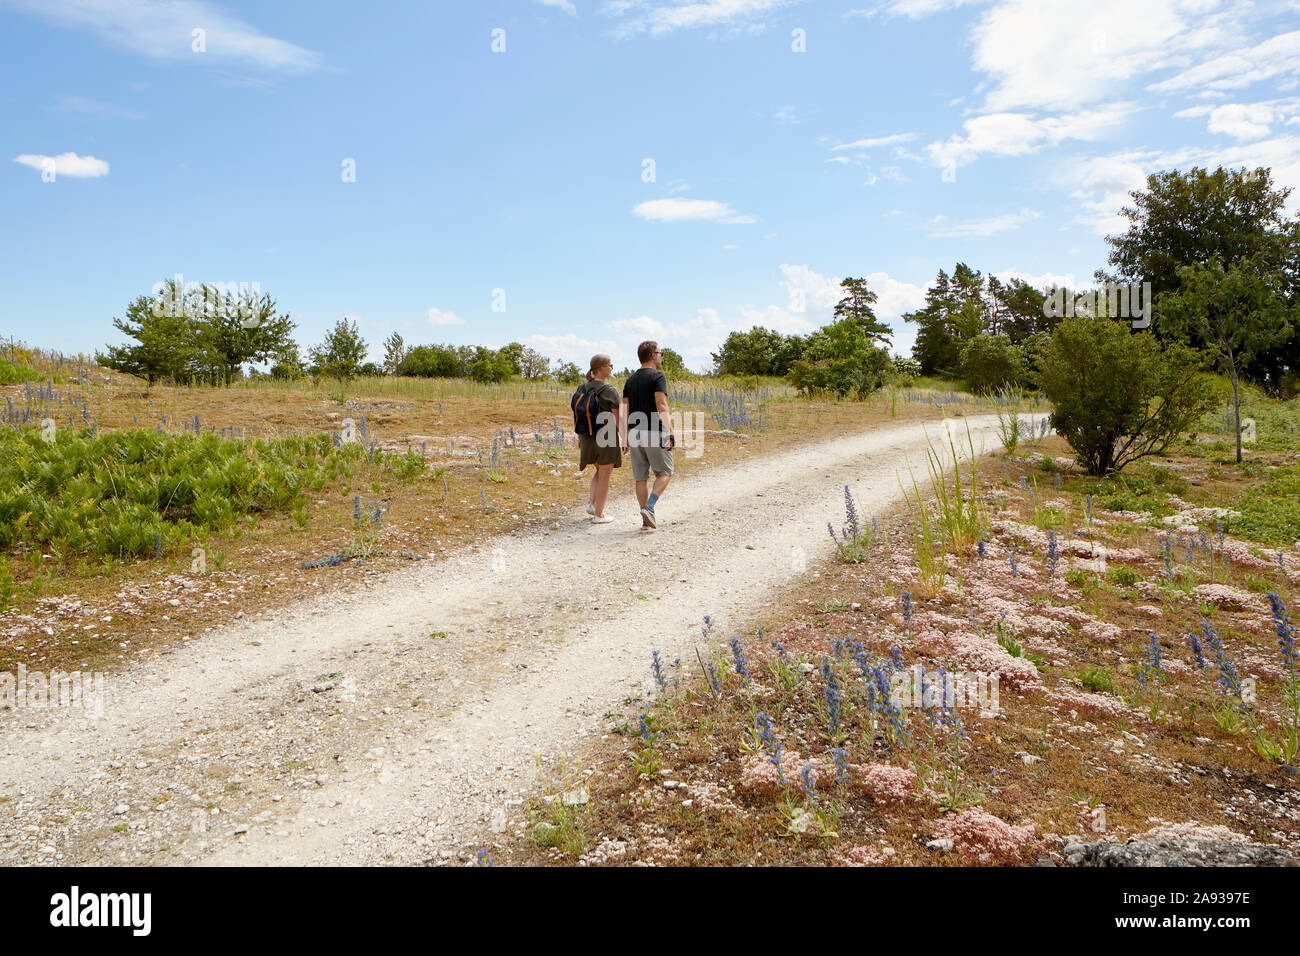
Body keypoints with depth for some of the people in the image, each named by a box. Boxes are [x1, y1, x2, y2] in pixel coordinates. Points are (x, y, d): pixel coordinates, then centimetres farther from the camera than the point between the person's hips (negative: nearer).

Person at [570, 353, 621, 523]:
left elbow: (576, 415, 6)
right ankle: (598, 515, 10)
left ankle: (592, 503, 13)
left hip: (587, 438, 6)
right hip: (606, 438, -6)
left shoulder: (582, 388, 1)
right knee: (605, 476, 6)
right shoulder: (609, 391, -17)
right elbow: (618, 417, -15)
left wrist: (579, 438, 14)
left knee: (600, 471, 25)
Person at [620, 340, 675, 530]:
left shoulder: (630, 380, 14)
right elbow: (661, 406, -17)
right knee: (664, 473, 7)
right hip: (654, 432, -6)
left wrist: (625, 438, 11)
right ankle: (649, 507, -12)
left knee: (641, 477, 8)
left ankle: (647, 519, 10)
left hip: (634, 433, 6)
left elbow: (625, 410, 10)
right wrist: (669, 434, -20)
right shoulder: (658, 376, -6)